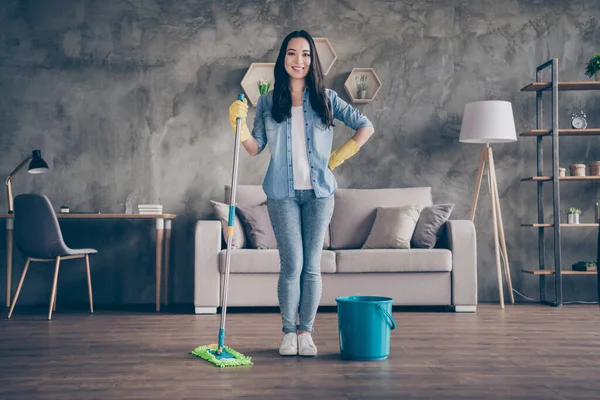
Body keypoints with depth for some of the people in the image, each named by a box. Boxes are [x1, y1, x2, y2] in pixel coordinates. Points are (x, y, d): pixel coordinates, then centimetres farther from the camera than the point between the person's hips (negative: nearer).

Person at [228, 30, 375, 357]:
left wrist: (341, 155, 3)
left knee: (312, 265, 3)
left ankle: (306, 332, 13)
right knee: (292, 264, -5)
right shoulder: (268, 101, 5)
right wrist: (239, 124, -11)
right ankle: (288, 332, 9)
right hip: (283, 193, -1)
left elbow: (365, 126, 9)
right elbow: (255, 148, 4)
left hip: (319, 192, 1)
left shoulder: (326, 99, 4)